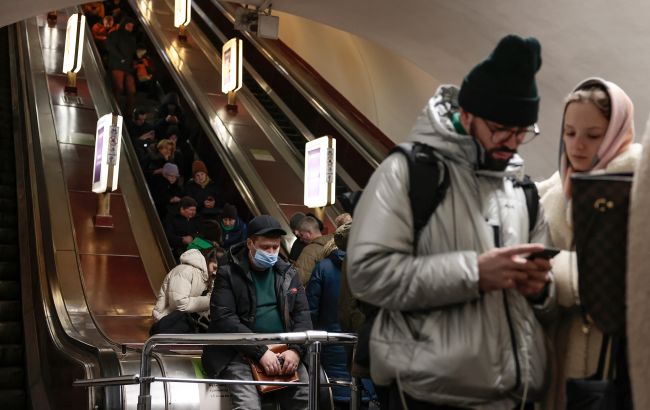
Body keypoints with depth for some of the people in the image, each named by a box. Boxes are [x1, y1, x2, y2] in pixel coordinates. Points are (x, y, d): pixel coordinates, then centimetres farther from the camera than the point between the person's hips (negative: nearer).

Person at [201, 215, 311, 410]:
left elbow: (302, 314, 9)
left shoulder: (288, 273, 13)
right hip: (240, 351, -4)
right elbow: (223, 319, -11)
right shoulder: (228, 274, 0)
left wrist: (296, 349, -12)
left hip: (283, 349, 4)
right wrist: (261, 352, -20)